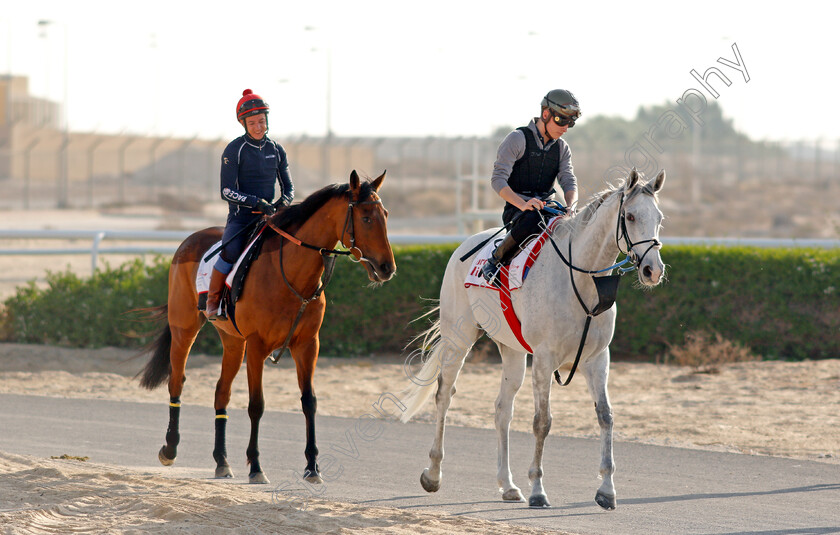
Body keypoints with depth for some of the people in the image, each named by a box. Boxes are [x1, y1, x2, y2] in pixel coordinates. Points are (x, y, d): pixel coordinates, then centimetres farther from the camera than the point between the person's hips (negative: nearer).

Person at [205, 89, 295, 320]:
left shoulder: (276, 150, 10)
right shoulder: (234, 150, -4)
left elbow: (288, 187, 15)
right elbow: (227, 191, -9)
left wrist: (283, 204, -9)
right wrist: (256, 202, -22)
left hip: (268, 217, 4)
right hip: (240, 218, -4)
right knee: (230, 252, -33)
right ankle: (212, 302, -14)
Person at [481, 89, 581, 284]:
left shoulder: (562, 148, 14)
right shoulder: (518, 139, -6)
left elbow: (569, 182, 3)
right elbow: (498, 180, -14)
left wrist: (570, 207, -22)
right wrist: (523, 204, -31)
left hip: (547, 207, 5)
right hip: (516, 209, -5)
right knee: (532, 220, -40)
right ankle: (495, 262, -20)